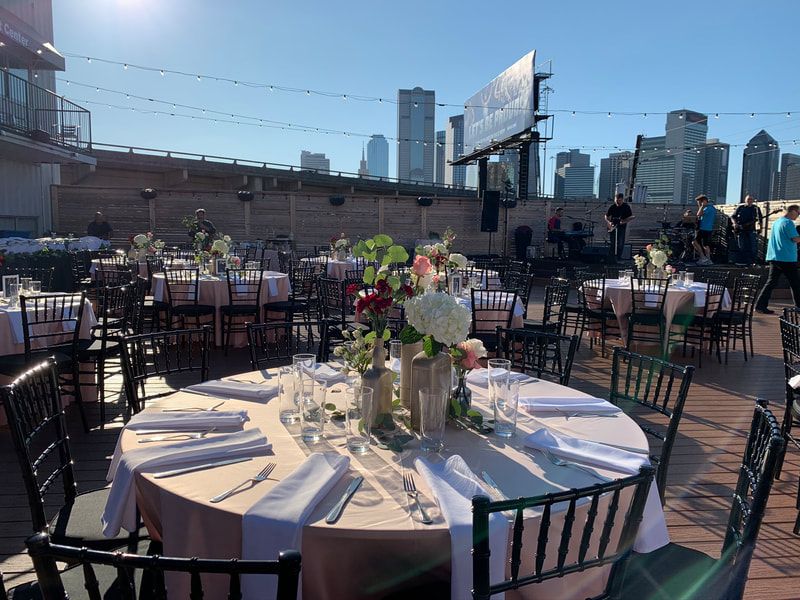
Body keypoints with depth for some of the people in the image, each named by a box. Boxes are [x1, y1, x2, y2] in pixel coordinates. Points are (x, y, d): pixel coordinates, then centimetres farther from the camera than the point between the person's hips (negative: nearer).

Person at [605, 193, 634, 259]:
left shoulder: (626, 207, -4)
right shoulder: (612, 207, 1)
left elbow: (631, 217, -3)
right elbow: (606, 216, 9)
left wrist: (625, 221, -21)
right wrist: (609, 222, -10)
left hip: (622, 226, -2)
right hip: (613, 226, 2)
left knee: (620, 242, -9)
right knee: (613, 242, 7)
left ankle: (619, 256, -1)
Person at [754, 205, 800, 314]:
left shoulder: (777, 222, 16)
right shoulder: (788, 222, -12)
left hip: (774, 258, 8)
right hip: (787, 259, -8)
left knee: (771, 282, 4)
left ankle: (760, 305, -3)